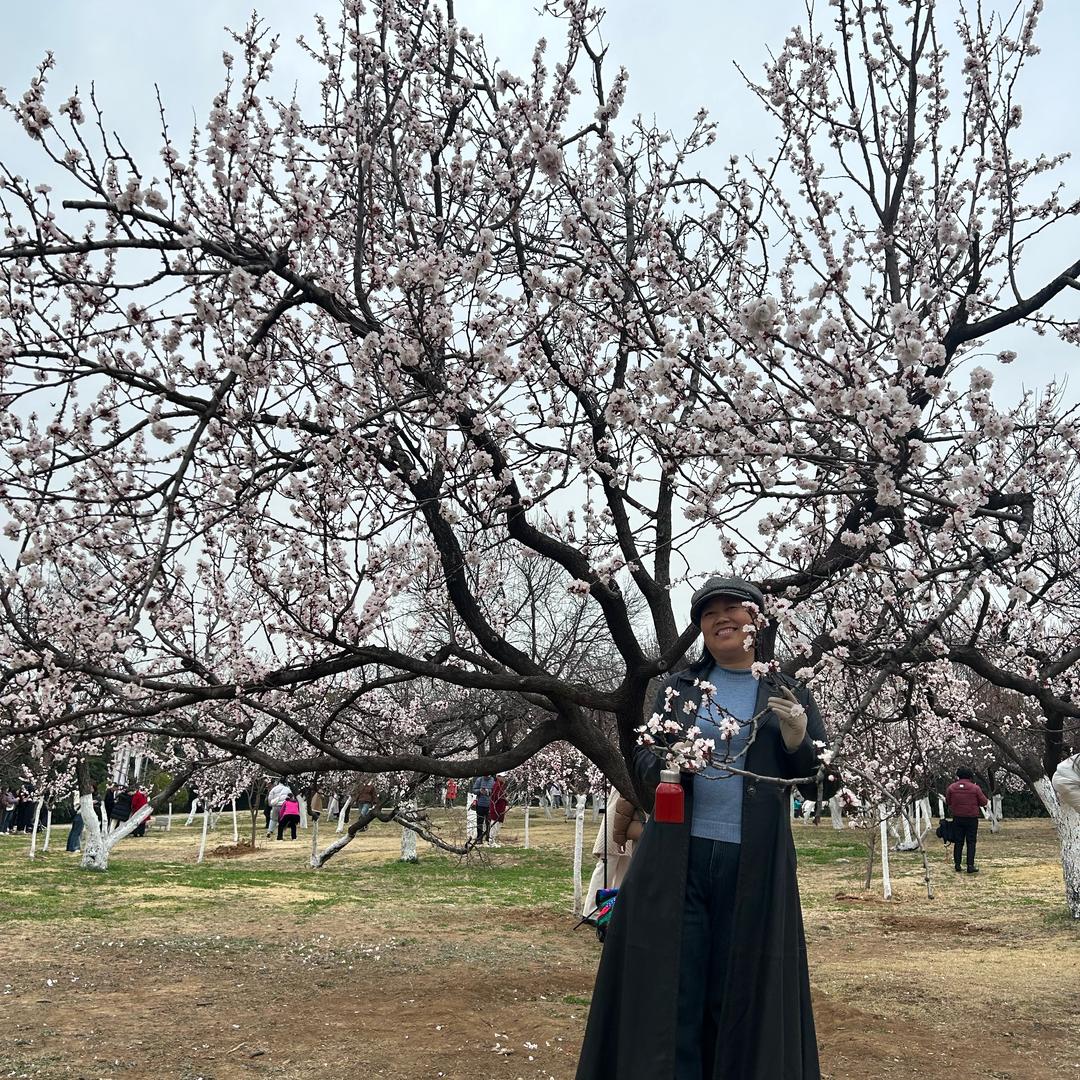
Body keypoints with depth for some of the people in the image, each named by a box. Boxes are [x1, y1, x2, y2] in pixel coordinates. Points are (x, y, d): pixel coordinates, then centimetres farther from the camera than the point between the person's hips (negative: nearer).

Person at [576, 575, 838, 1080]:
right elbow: (643, 757, 9)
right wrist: (666, 765, -13)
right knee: (670, 991, 0)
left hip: (753, 867, -1)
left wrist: (799, 739, -15)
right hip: (678, 859, 1)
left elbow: (824, 784, 5)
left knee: (739, 996, 5)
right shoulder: (678, 688, 10)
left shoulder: (789, 695, 7)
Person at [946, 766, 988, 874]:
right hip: (972, 819, -2)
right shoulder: (975, 788, -9)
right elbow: (984, 802, -3)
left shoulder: (951, 787, -3)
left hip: (957, 819, 2)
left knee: (958, 842, 9)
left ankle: (957, 865, 10)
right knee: (971, 842, 4)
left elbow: (947, 802, 5)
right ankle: (970, 865, 0)